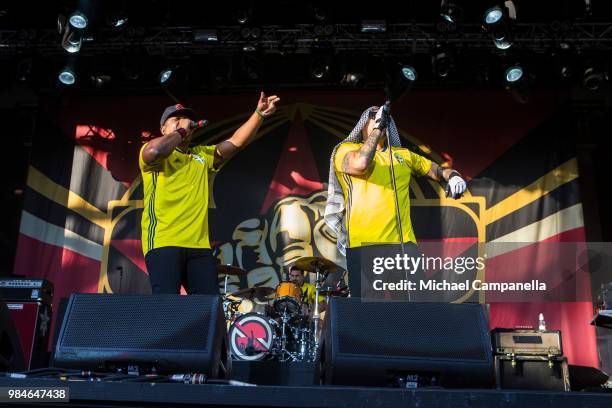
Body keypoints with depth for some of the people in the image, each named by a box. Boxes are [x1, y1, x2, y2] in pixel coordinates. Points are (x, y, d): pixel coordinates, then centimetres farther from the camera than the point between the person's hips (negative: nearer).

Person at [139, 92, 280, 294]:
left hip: (199, 245, 6)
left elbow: (236, 142, 15)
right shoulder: (151, 151, 7)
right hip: (162, 242, -5)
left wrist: (259, 114, 2)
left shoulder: (203, 155, 23)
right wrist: (180, 131, -2)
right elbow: (154, 151, -18)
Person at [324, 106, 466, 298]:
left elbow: (438, 170, 29)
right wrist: (377, 128, -6)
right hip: (363, 245, -4)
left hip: (403, 243, 4)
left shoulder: (403, 154, 24)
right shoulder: (345, 149, 9)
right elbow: (360, 163, -15)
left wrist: (453, 176, 6)